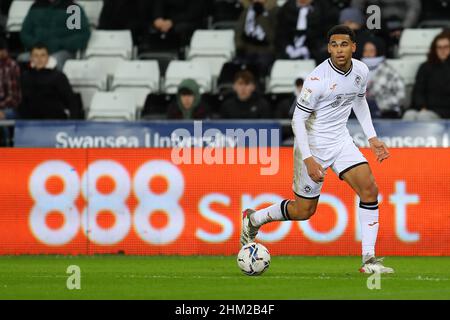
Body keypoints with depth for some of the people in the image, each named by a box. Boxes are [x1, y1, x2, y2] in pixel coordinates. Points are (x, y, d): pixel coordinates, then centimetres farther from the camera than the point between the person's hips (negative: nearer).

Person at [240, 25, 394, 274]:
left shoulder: (361, 71, -4)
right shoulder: (318, 79, -24)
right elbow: (298, 120, -19)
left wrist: (372, 137, 13)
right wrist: (308, 159, -25)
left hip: (340, 140, 6)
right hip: (313, 145, -6)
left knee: (369, 190, -12)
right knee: (304, 211, 3)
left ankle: (369, 260, -9)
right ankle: (253, 220, 30)